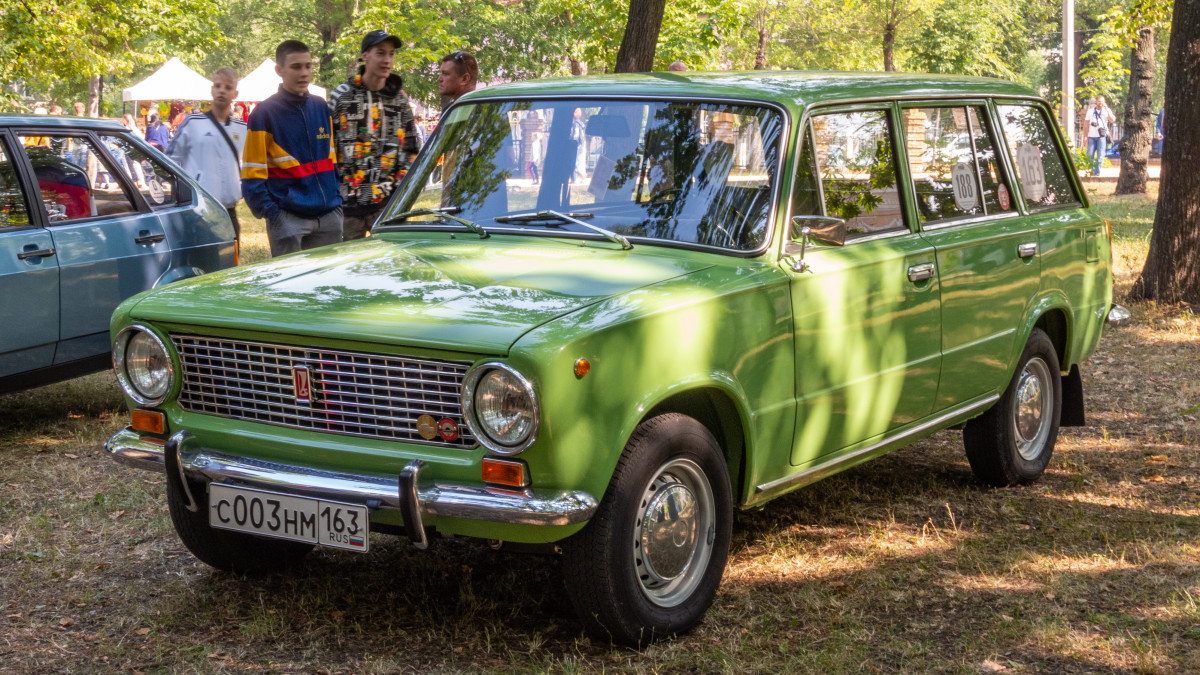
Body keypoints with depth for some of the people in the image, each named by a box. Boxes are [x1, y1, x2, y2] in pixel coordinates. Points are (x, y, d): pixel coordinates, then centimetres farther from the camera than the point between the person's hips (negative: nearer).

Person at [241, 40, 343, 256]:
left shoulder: (322, 108, 12)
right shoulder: (265, 113, -4)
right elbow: (252, 174, -6)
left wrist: (337, 198, 11)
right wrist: (270, 212, -13)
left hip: (329, 216, 5)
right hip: (288, 219, -5)